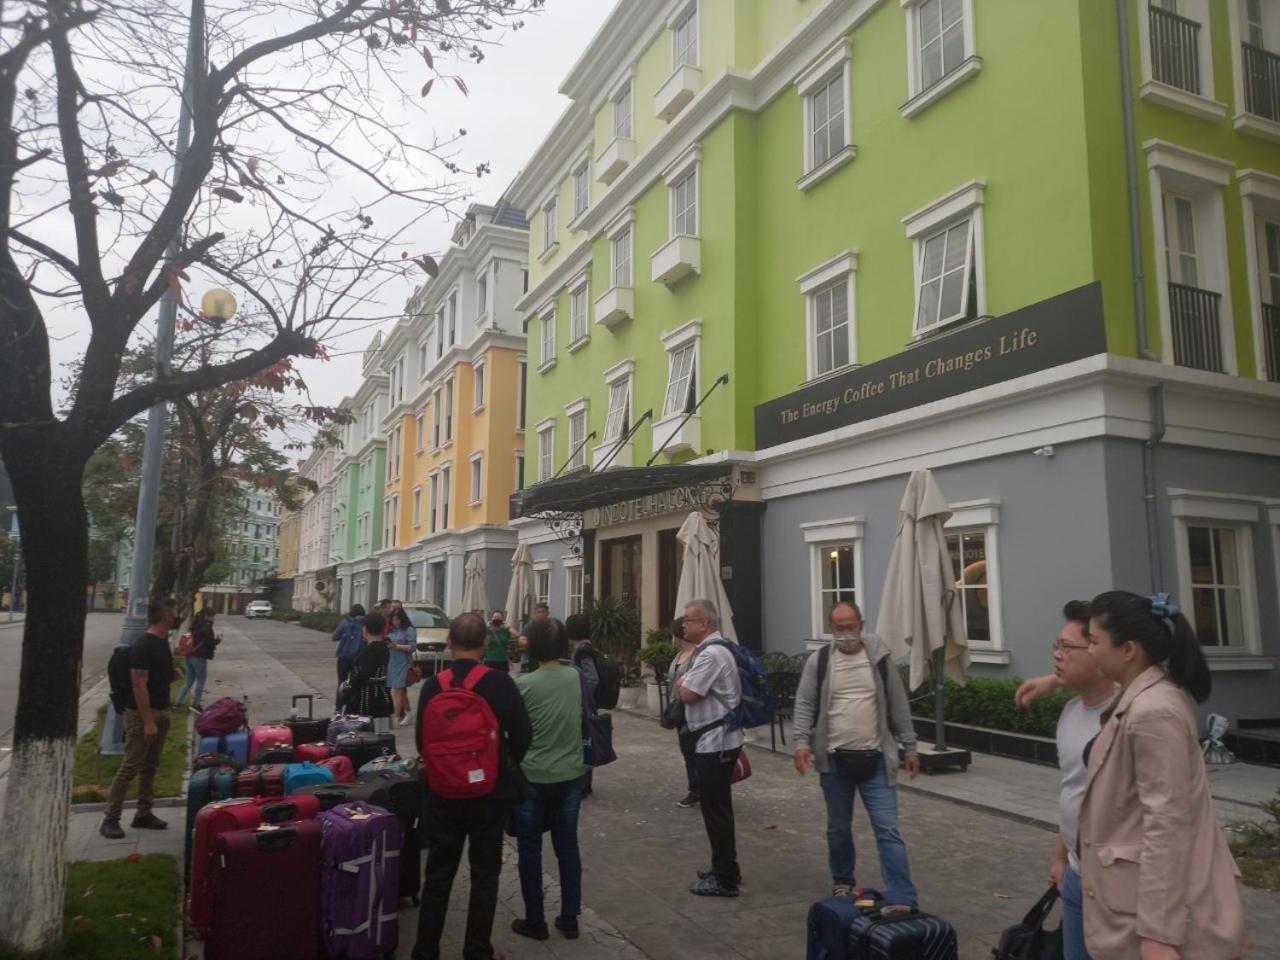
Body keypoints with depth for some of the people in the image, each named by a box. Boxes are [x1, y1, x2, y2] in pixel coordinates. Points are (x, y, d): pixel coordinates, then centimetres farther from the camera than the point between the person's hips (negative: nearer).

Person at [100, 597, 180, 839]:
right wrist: (148, 721, -23)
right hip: (141, 714, -9)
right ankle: (110, 818, 3)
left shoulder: (163, 642, 10)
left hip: (160, 712, 9)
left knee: (150, 766, 14)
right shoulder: (142, 646, -18)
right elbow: (139, 685, -21)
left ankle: (143, 814, 22)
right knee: (130, 767, -5)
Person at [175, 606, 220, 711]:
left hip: (190, 656, 8)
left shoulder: (196, 624, 10)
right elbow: (210, 643, -16)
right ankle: (195, 704, 8)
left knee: (189, 680, 17)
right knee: (200, 681, 4)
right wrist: (218, 639, 2)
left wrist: (213, 637, 18)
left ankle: (178, 701, 14)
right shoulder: (206, 627, -16)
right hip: (199, 658, -8)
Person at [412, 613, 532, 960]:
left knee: (439, 873, 14)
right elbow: (522, 735, -11)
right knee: (485, 874, 12)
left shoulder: (433, 685, -9)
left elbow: (422, 740, -2)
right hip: (490, 790, -1)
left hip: (444, 790, 2)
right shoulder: (501, 683, -13)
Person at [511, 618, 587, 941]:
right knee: (568, 846, 15)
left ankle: (535, 920, 20)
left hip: (531, 777, -3)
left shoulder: (523, 684, -16)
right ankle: (570, 918, 22)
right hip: (569, 776, 3)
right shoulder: (577, 678, -5)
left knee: (530, 850, 12)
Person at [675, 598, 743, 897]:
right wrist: (685, 683, -1)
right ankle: (724, 868, 32)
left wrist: (681, 682, -3)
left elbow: (687, 694, -21)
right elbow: (691, 689, 17)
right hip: (715, 740, 10)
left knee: (716, 810, -1)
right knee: (717, 808, 20)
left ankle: (725, 879, 10)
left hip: (716, 743, -10)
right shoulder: (712, 650, 13)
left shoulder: (711, 654, -21)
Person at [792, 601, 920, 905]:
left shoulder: (880, 659, 0)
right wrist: (802, 742, -13)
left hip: (875, 760, -1)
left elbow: (899, 707, 5)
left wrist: (910, 748, 5)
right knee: (838, 828, 15)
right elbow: (805, 705, 0)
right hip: (834, 760, 1)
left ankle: (903, 901, 0)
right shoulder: (818, 662, 0)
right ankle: (842, 880, 36)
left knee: (888, 830, -4)